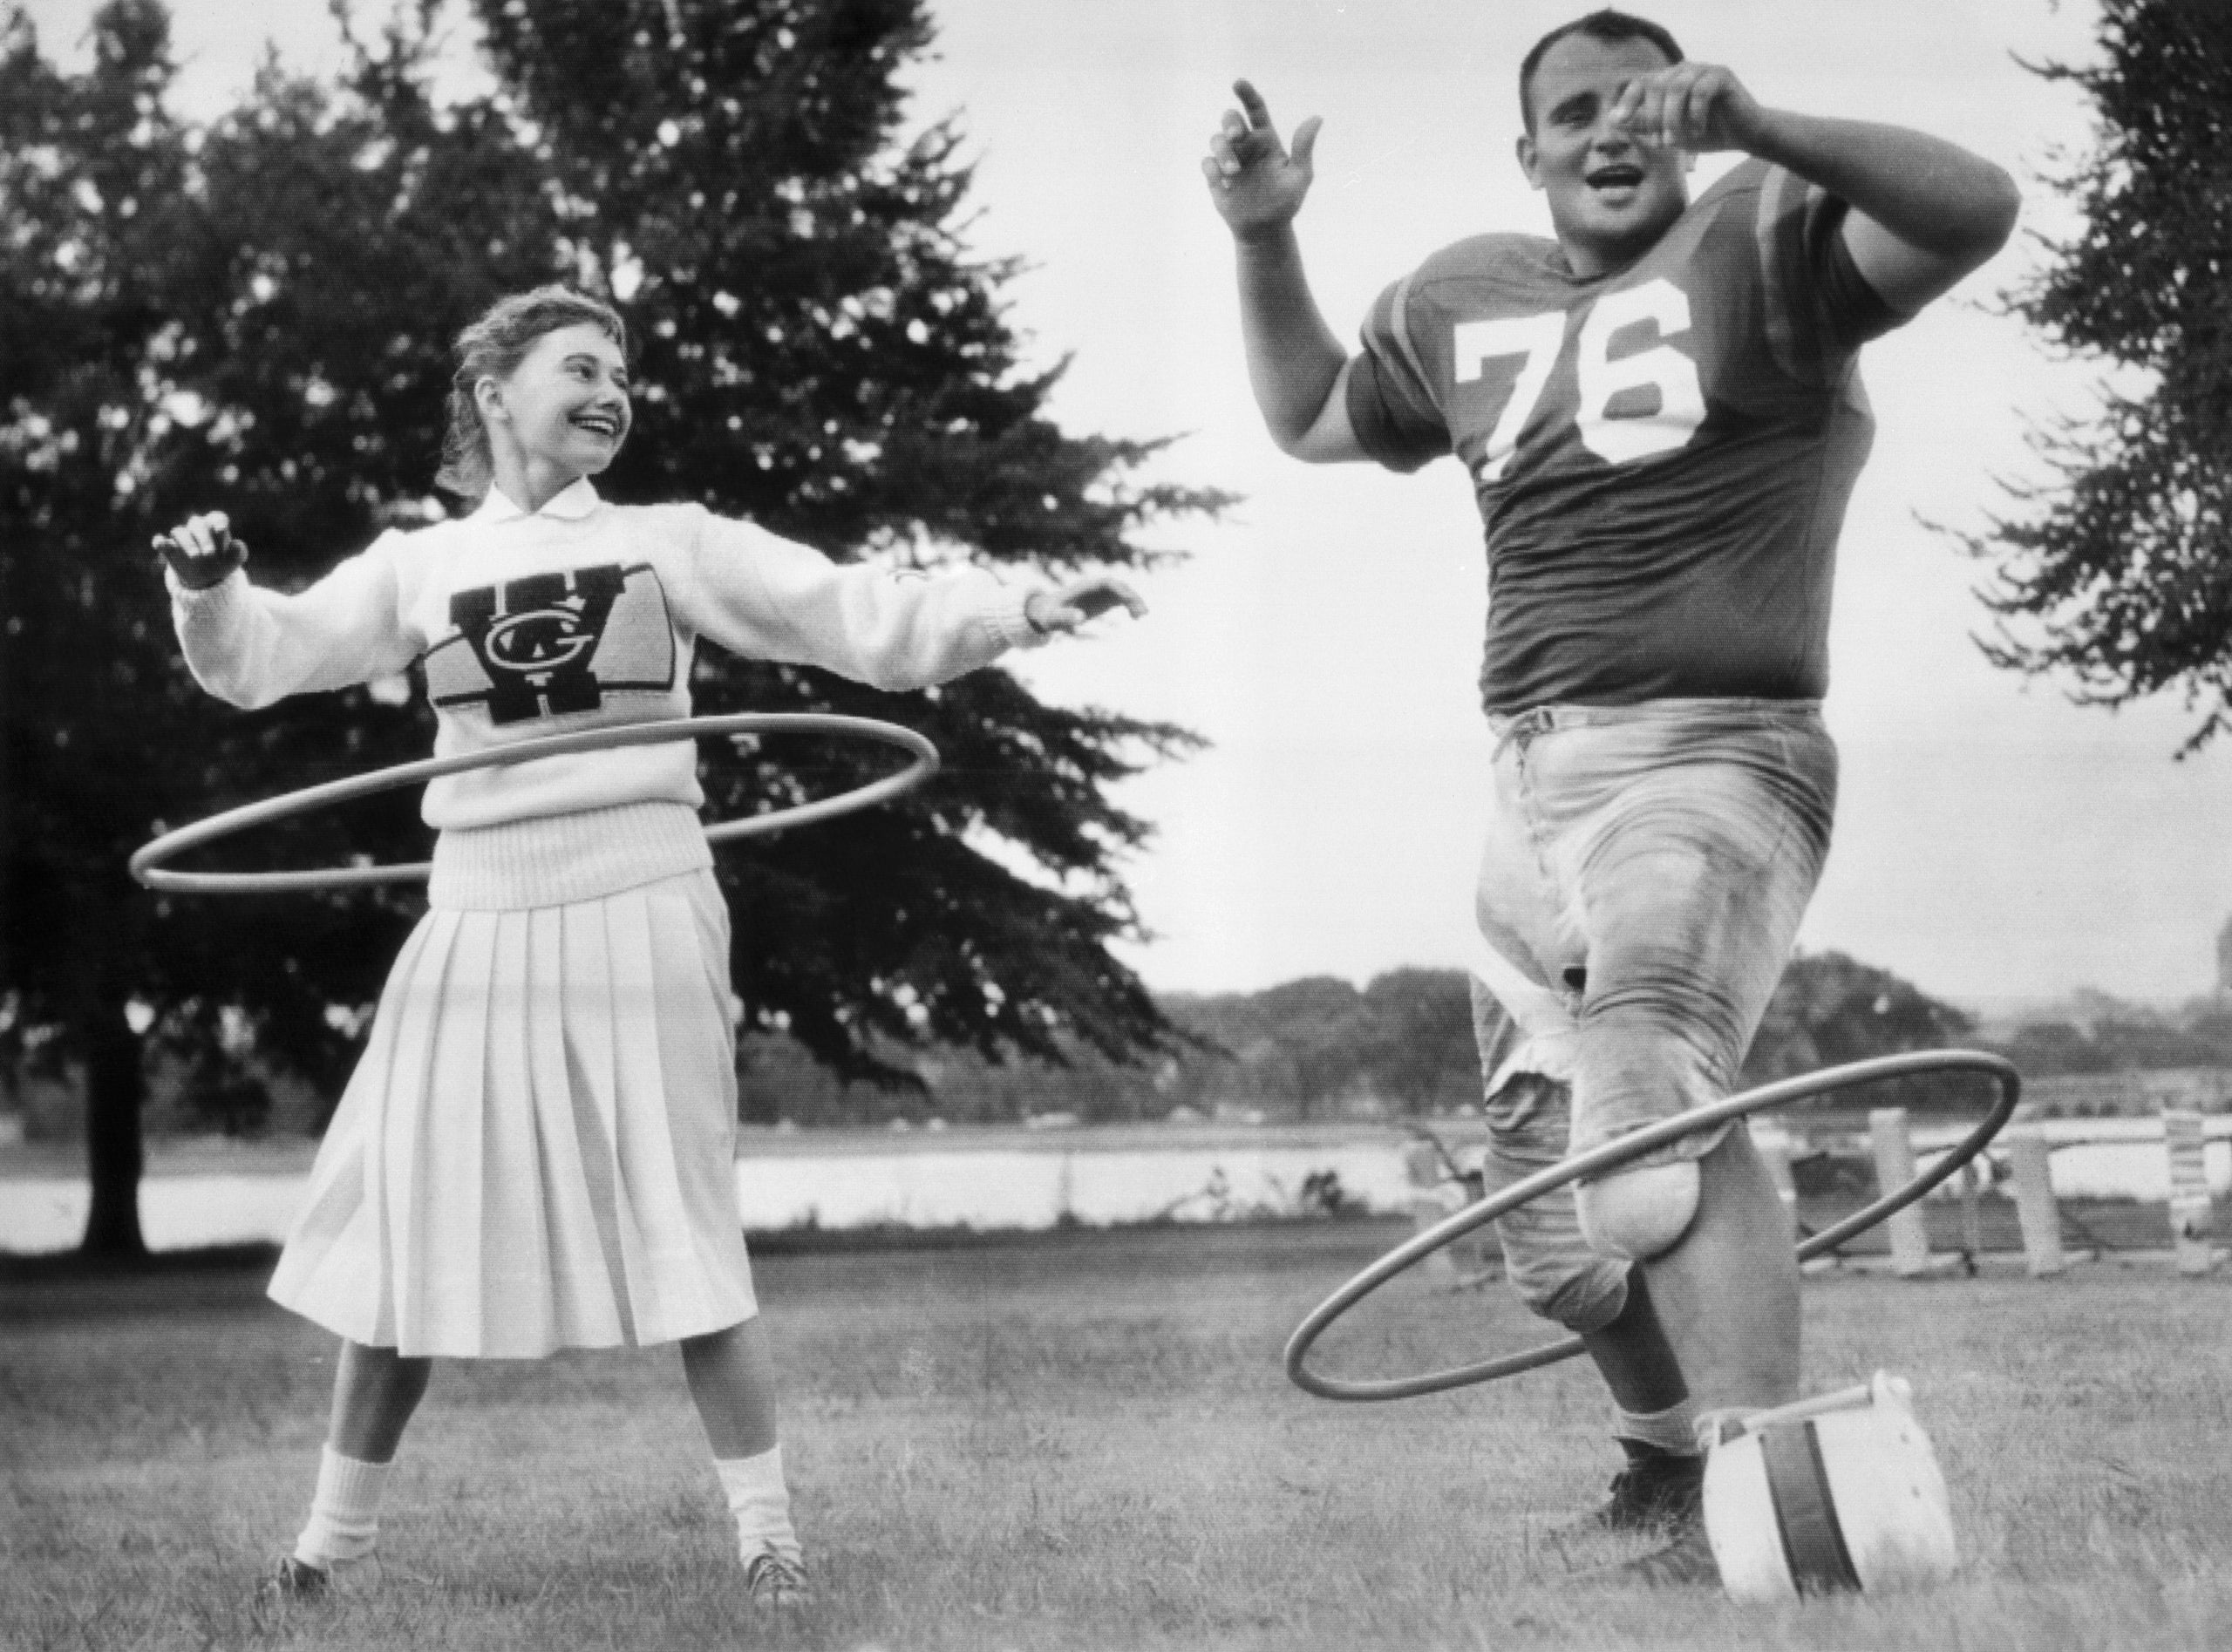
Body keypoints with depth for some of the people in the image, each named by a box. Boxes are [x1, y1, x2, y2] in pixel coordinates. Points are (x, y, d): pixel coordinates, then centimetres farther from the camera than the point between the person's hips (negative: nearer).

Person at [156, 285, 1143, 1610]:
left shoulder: (670, 544, 6)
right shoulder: (423, 566, 10)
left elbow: (863, 619, 1)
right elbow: (259, 658, 8)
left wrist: (1022, 612, -12)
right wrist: (209, 585, -13)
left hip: (642, 915, -1)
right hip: (482, 923, 2)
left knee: (683, 1234, -4)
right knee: (407, 1230, 4)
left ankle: (768, 1533, 3)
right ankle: (339, 1526, 18)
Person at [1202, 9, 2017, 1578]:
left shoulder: (1761, 240, -2)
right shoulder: (1462, 305, 17)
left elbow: (1976, 212, -19)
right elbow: (1310, 420, 34)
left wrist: (1759, 131, -32)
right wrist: (1264, 241, 19)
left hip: (1711, 756, -8)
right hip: (1533, 786, 8)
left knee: (1652, 1093, -32)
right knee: (1557, 1221, 14)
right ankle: (1671, 1452, 36)